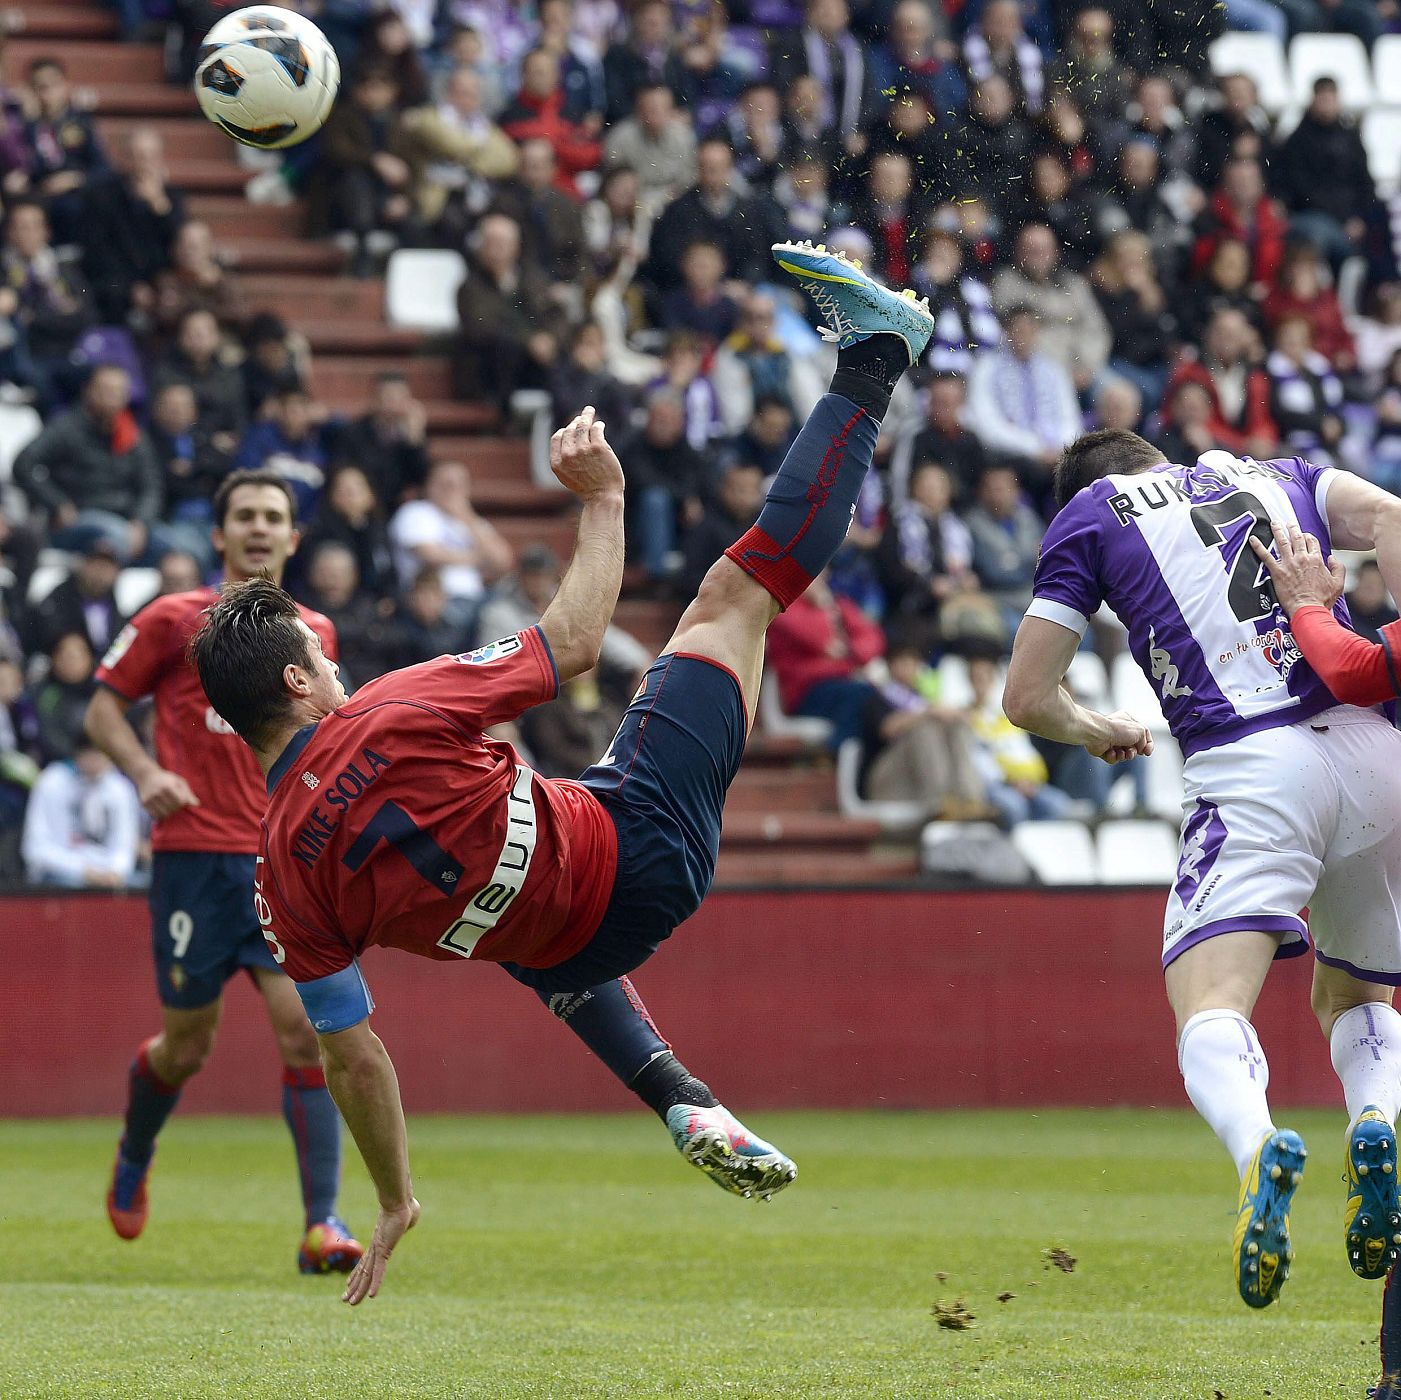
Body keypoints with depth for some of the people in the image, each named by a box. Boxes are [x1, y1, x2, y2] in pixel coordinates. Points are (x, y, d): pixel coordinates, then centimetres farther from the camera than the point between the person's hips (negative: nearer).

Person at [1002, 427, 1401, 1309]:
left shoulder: (1088, 515, 19)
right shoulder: (1278, 476, 28)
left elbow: (1027, 698, 18)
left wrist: (1099, 732, 39)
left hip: (1251, 770, -4)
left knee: (1211, 1015, -13)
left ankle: (1259, 1148, -47)